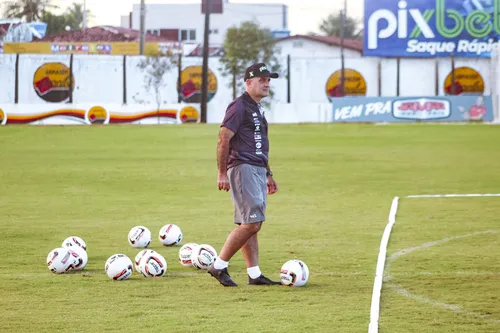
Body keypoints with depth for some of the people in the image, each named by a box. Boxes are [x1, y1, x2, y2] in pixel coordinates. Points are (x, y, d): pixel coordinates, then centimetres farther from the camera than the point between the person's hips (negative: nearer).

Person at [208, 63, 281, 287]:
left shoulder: (257, 108, 20)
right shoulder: (239, 106, -10)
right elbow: (223, 139, -16)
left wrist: (268, 174, 25)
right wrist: (222, 173, -19)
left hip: (257, 171, 10)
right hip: (243, 168, -10)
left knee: (250, 225, 9)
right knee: (251, 223, -13)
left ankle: (254, 275, 10)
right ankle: (219, 266, -7)